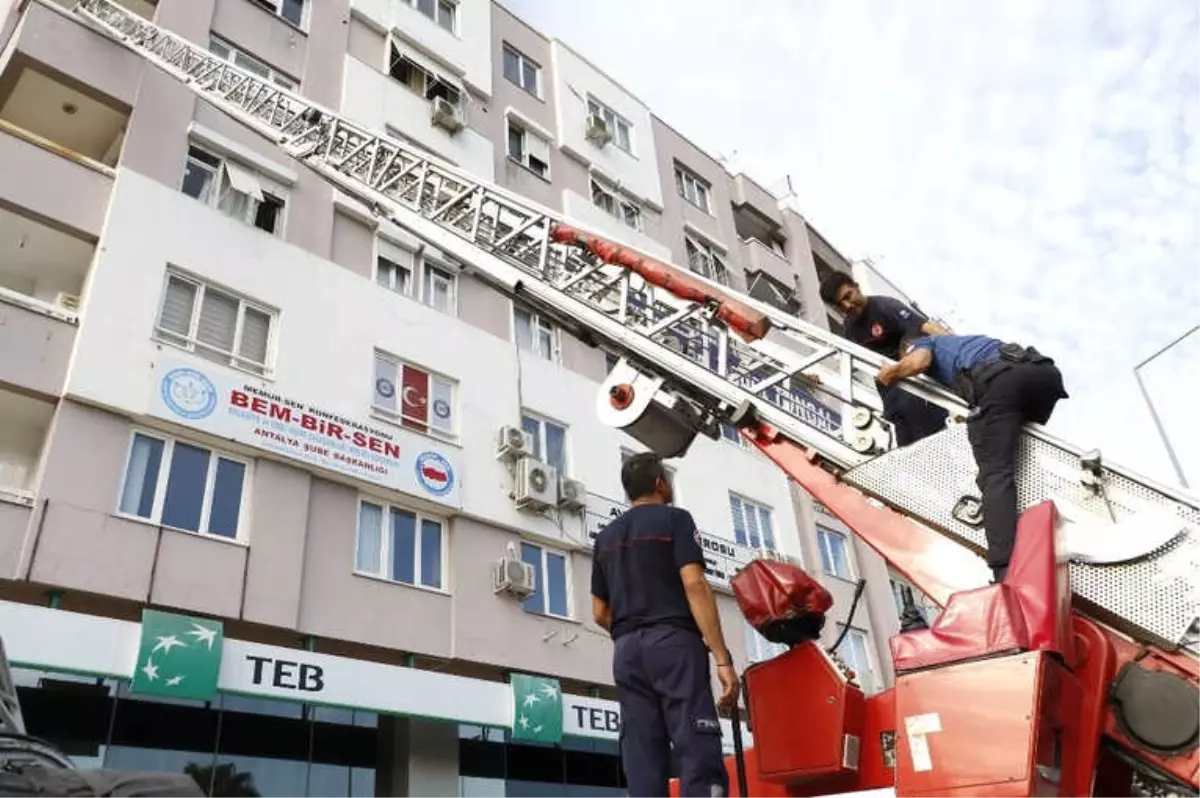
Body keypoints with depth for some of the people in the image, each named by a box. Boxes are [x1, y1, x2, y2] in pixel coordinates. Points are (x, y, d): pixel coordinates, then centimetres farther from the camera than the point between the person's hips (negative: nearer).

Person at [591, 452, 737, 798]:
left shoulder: (606, 537, 21)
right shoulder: (674, 519, 3)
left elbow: (600, 613, 18)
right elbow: (694, 585, -11)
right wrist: (722, 657, -14)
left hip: (625, 652, 6)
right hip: (673, 643, -6)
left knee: (643, 764, 2)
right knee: (700, 757, -12)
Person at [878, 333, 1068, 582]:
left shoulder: (921, 343, 29)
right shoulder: (962, 340, 48)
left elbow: (918, 363, 5)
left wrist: (892, 372, 25)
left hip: (998, 378, -6)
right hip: (1044, 369, 7)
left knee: (995, 473, -15)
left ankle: (1004, 574, -28)